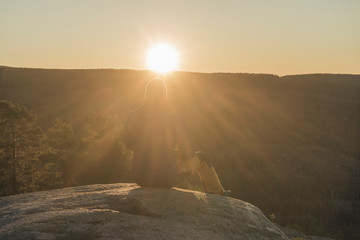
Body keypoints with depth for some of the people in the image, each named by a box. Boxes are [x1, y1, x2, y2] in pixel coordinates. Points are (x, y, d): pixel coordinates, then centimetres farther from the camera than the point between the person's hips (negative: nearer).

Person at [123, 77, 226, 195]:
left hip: (140, 177, 4)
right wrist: (194, 162, 13)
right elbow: (188, 152, -11)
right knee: (200, 157, 21)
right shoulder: (175, 119, -18)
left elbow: (129, 144, 9)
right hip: (166, 178, -4)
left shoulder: (133, 118, -9)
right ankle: (217, 193, 39)